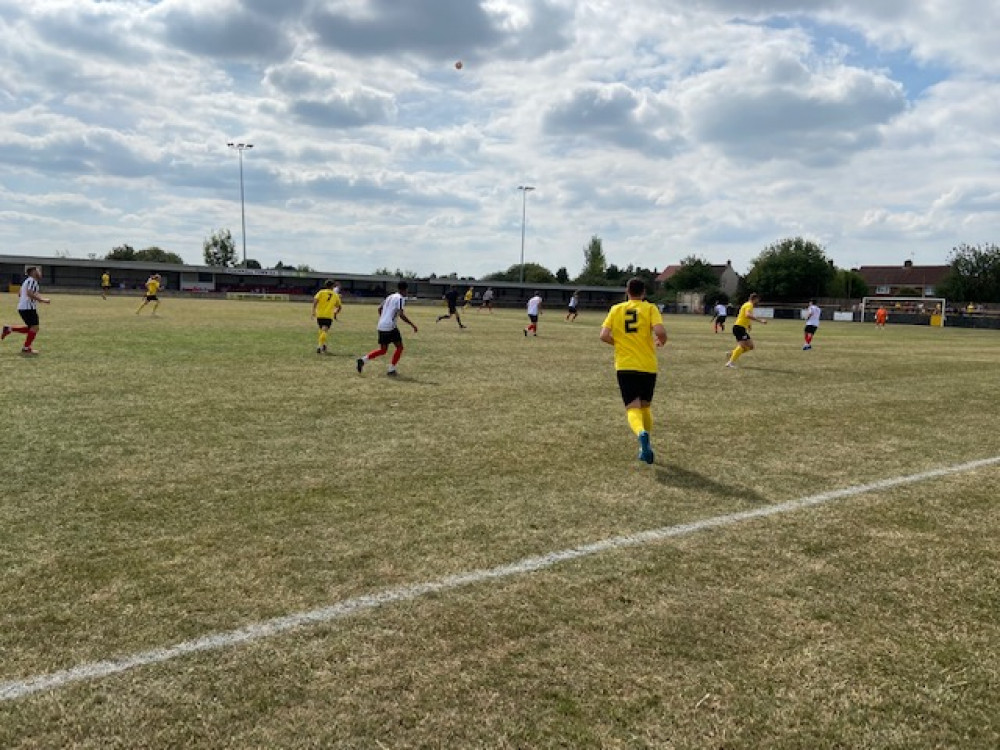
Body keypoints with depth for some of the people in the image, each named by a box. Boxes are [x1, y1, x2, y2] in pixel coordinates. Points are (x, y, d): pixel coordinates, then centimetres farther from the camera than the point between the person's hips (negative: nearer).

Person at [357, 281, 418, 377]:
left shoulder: (390, 297, 18)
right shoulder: (401, 298, -7)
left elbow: (380, 309, 20)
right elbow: (401, 315, -17)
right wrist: (412, 325, -12)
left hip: (381, 326, 8)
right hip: (390, 327, -8)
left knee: (383, 350, 16)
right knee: (399, 347, 7)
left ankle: (363, 359, 0)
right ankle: (391, 370, 3)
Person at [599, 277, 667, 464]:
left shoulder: (617, 309, 5)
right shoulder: (650, 308, 0)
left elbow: (604, 335, -4)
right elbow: (660, 331, -16)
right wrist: (662, 341, 7)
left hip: (624, 366, 0)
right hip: (648, 366, 0)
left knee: (633, 409, -3)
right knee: (645, 407, 20)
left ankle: (642, 433, -35)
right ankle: (646, 447, 25)